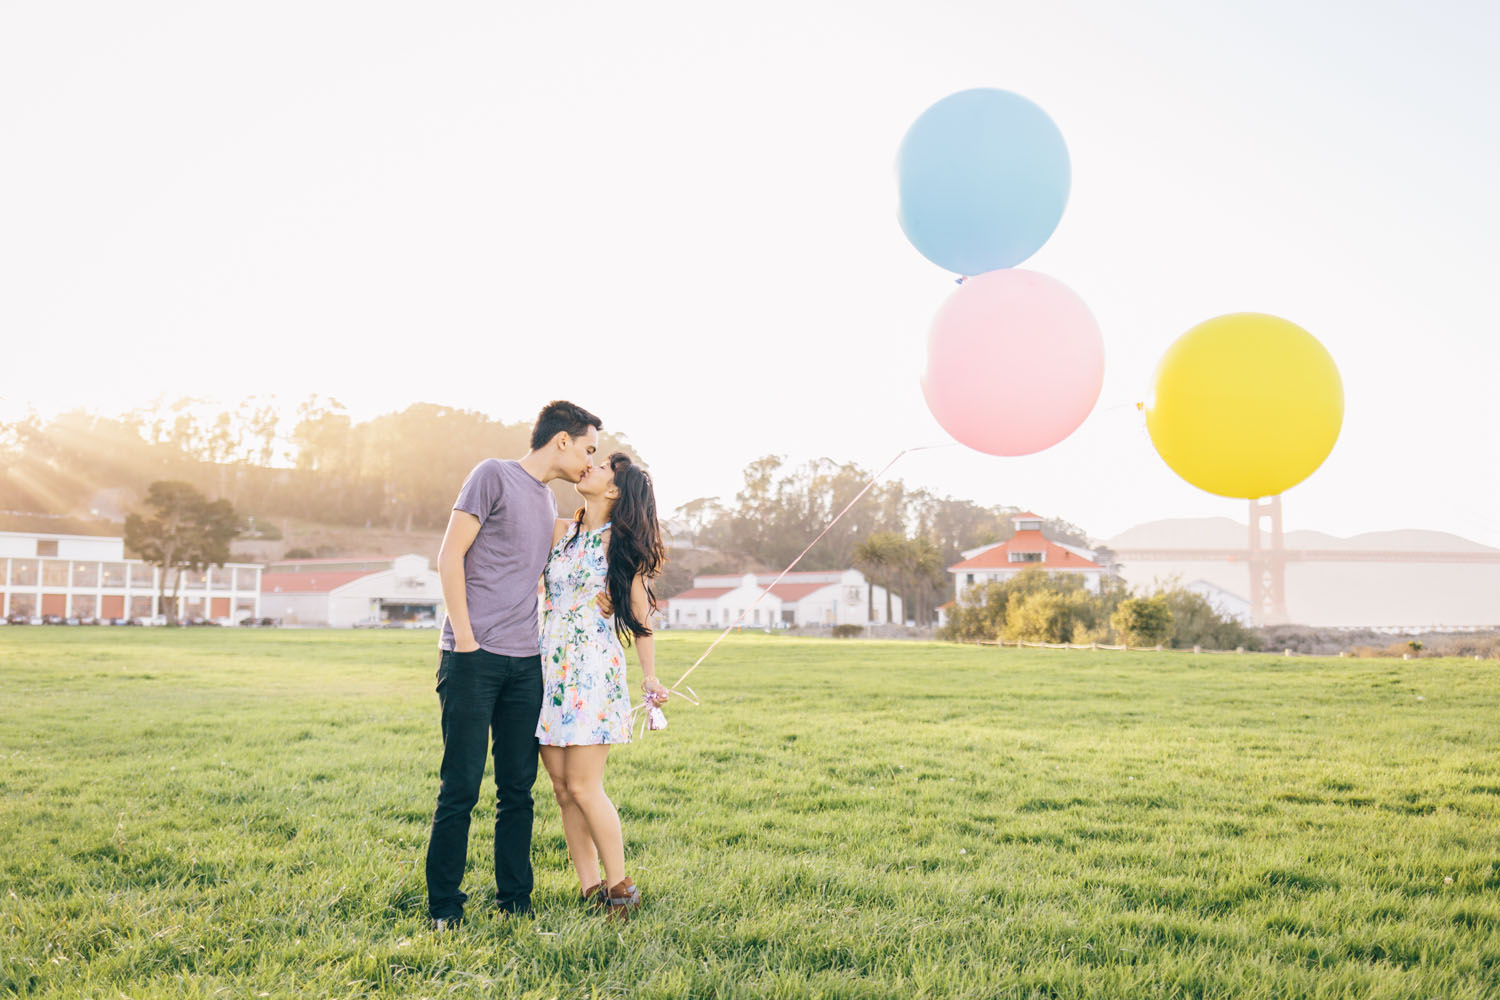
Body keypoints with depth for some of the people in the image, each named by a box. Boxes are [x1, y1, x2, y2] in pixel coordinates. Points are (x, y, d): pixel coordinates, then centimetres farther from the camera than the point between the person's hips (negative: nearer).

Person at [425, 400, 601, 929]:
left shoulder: (549, 501, 19)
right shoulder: (494, 475, -3)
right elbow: (450, 556, -7)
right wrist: (464, 638, -11)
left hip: (525, 663, 7)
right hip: (473, 659, -7)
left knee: (518, 790, 9)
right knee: (460, 789, -3)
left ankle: (515, 901, 18)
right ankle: (443, 907, 7)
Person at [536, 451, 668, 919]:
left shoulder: (622, 542, 0)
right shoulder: (560, 531, 12)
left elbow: (640, 615, 3)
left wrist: (650, 675, 0)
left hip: (594, 673, -5)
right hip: (550, 670, 5)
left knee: (583, 786, -9)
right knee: (562, 788, 4)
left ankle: (621, 889, 4)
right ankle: (589, 890, 13)